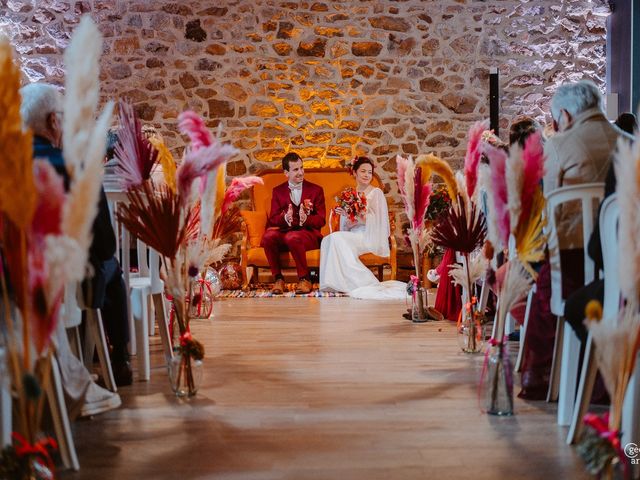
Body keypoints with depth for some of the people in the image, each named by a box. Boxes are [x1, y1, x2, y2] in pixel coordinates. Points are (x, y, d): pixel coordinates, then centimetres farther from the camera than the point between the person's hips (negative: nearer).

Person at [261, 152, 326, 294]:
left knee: (292, 237, -37)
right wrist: (285, 218, -19)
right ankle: (278, 278, -18)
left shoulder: (316, 190, 10)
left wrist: (306, 219, -20)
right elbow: (272, 219, 6)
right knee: (268, 236, -32)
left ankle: (304, 279, -19)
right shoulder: (278, 191, 15)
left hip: (308, 233, -2)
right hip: (283, 232, 2)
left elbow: (321, 220, 2)